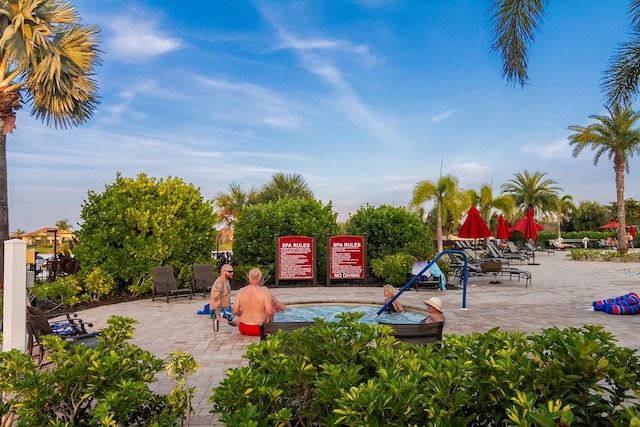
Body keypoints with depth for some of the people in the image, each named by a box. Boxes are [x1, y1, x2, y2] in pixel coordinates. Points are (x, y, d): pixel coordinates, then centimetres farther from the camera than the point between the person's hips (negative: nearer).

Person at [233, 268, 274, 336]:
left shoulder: (240, 291, -3)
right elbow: (269, 312, -22)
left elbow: (235, 311, -2)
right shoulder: (265, 292, -14)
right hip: (259, 329, -3)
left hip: (243, 329, 3)